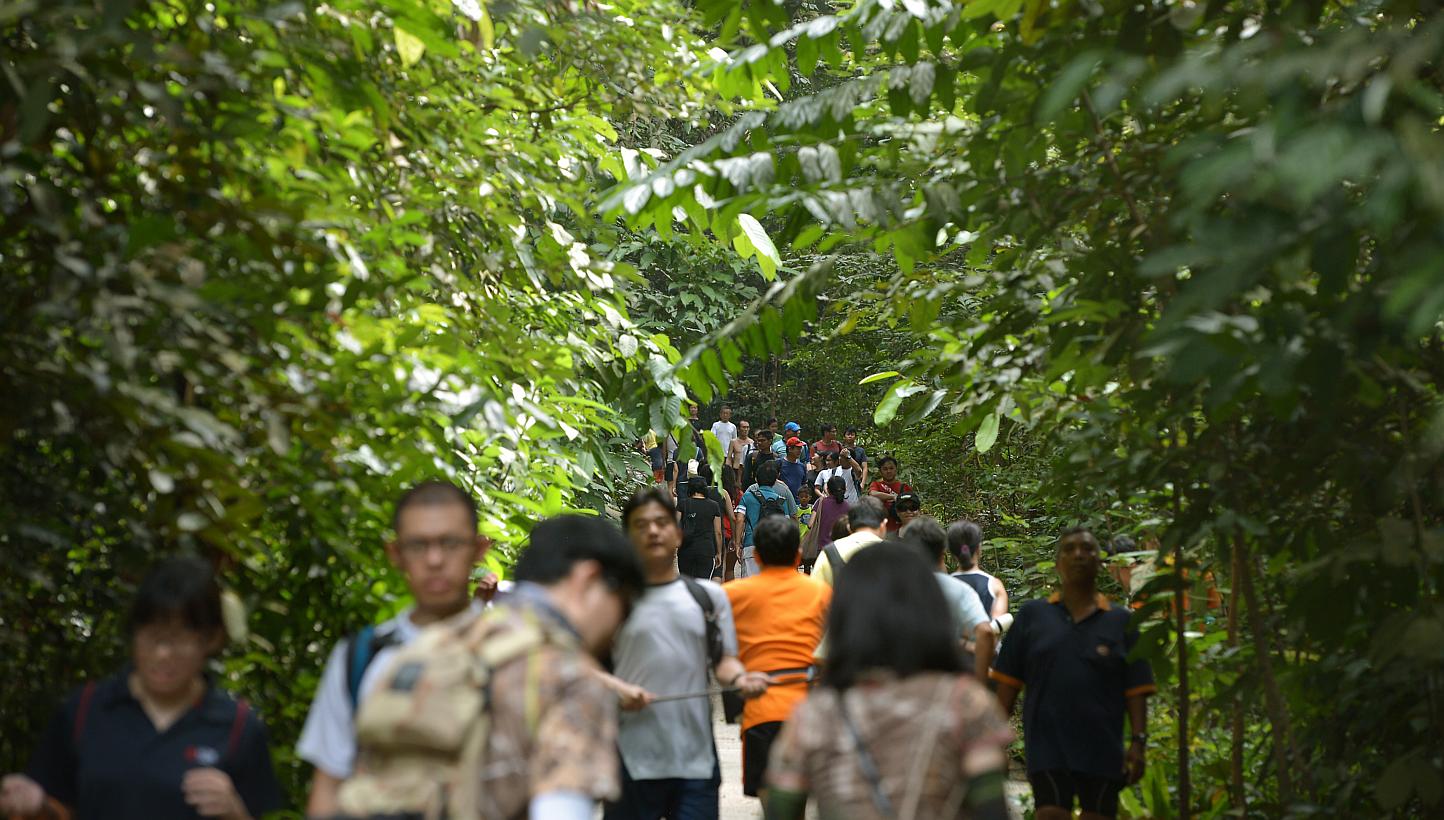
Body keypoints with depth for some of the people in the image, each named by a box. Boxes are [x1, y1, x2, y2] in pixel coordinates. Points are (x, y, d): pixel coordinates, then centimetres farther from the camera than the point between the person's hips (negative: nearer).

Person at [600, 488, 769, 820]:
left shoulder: (708, 596, 12)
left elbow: (723, 659, 12)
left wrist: (740, 677, -10)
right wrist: (614, 687, -16)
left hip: (696, 758, 2)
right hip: (633, 761, -2)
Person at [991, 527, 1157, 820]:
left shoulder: (1120, 621, 7)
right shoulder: (1032, 615, 7)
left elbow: (1136, 689, 4)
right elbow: (1008, 683, 7)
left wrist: (1138, 741, -5)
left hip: (1102, 749, 1)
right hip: (1048, 747, -1)